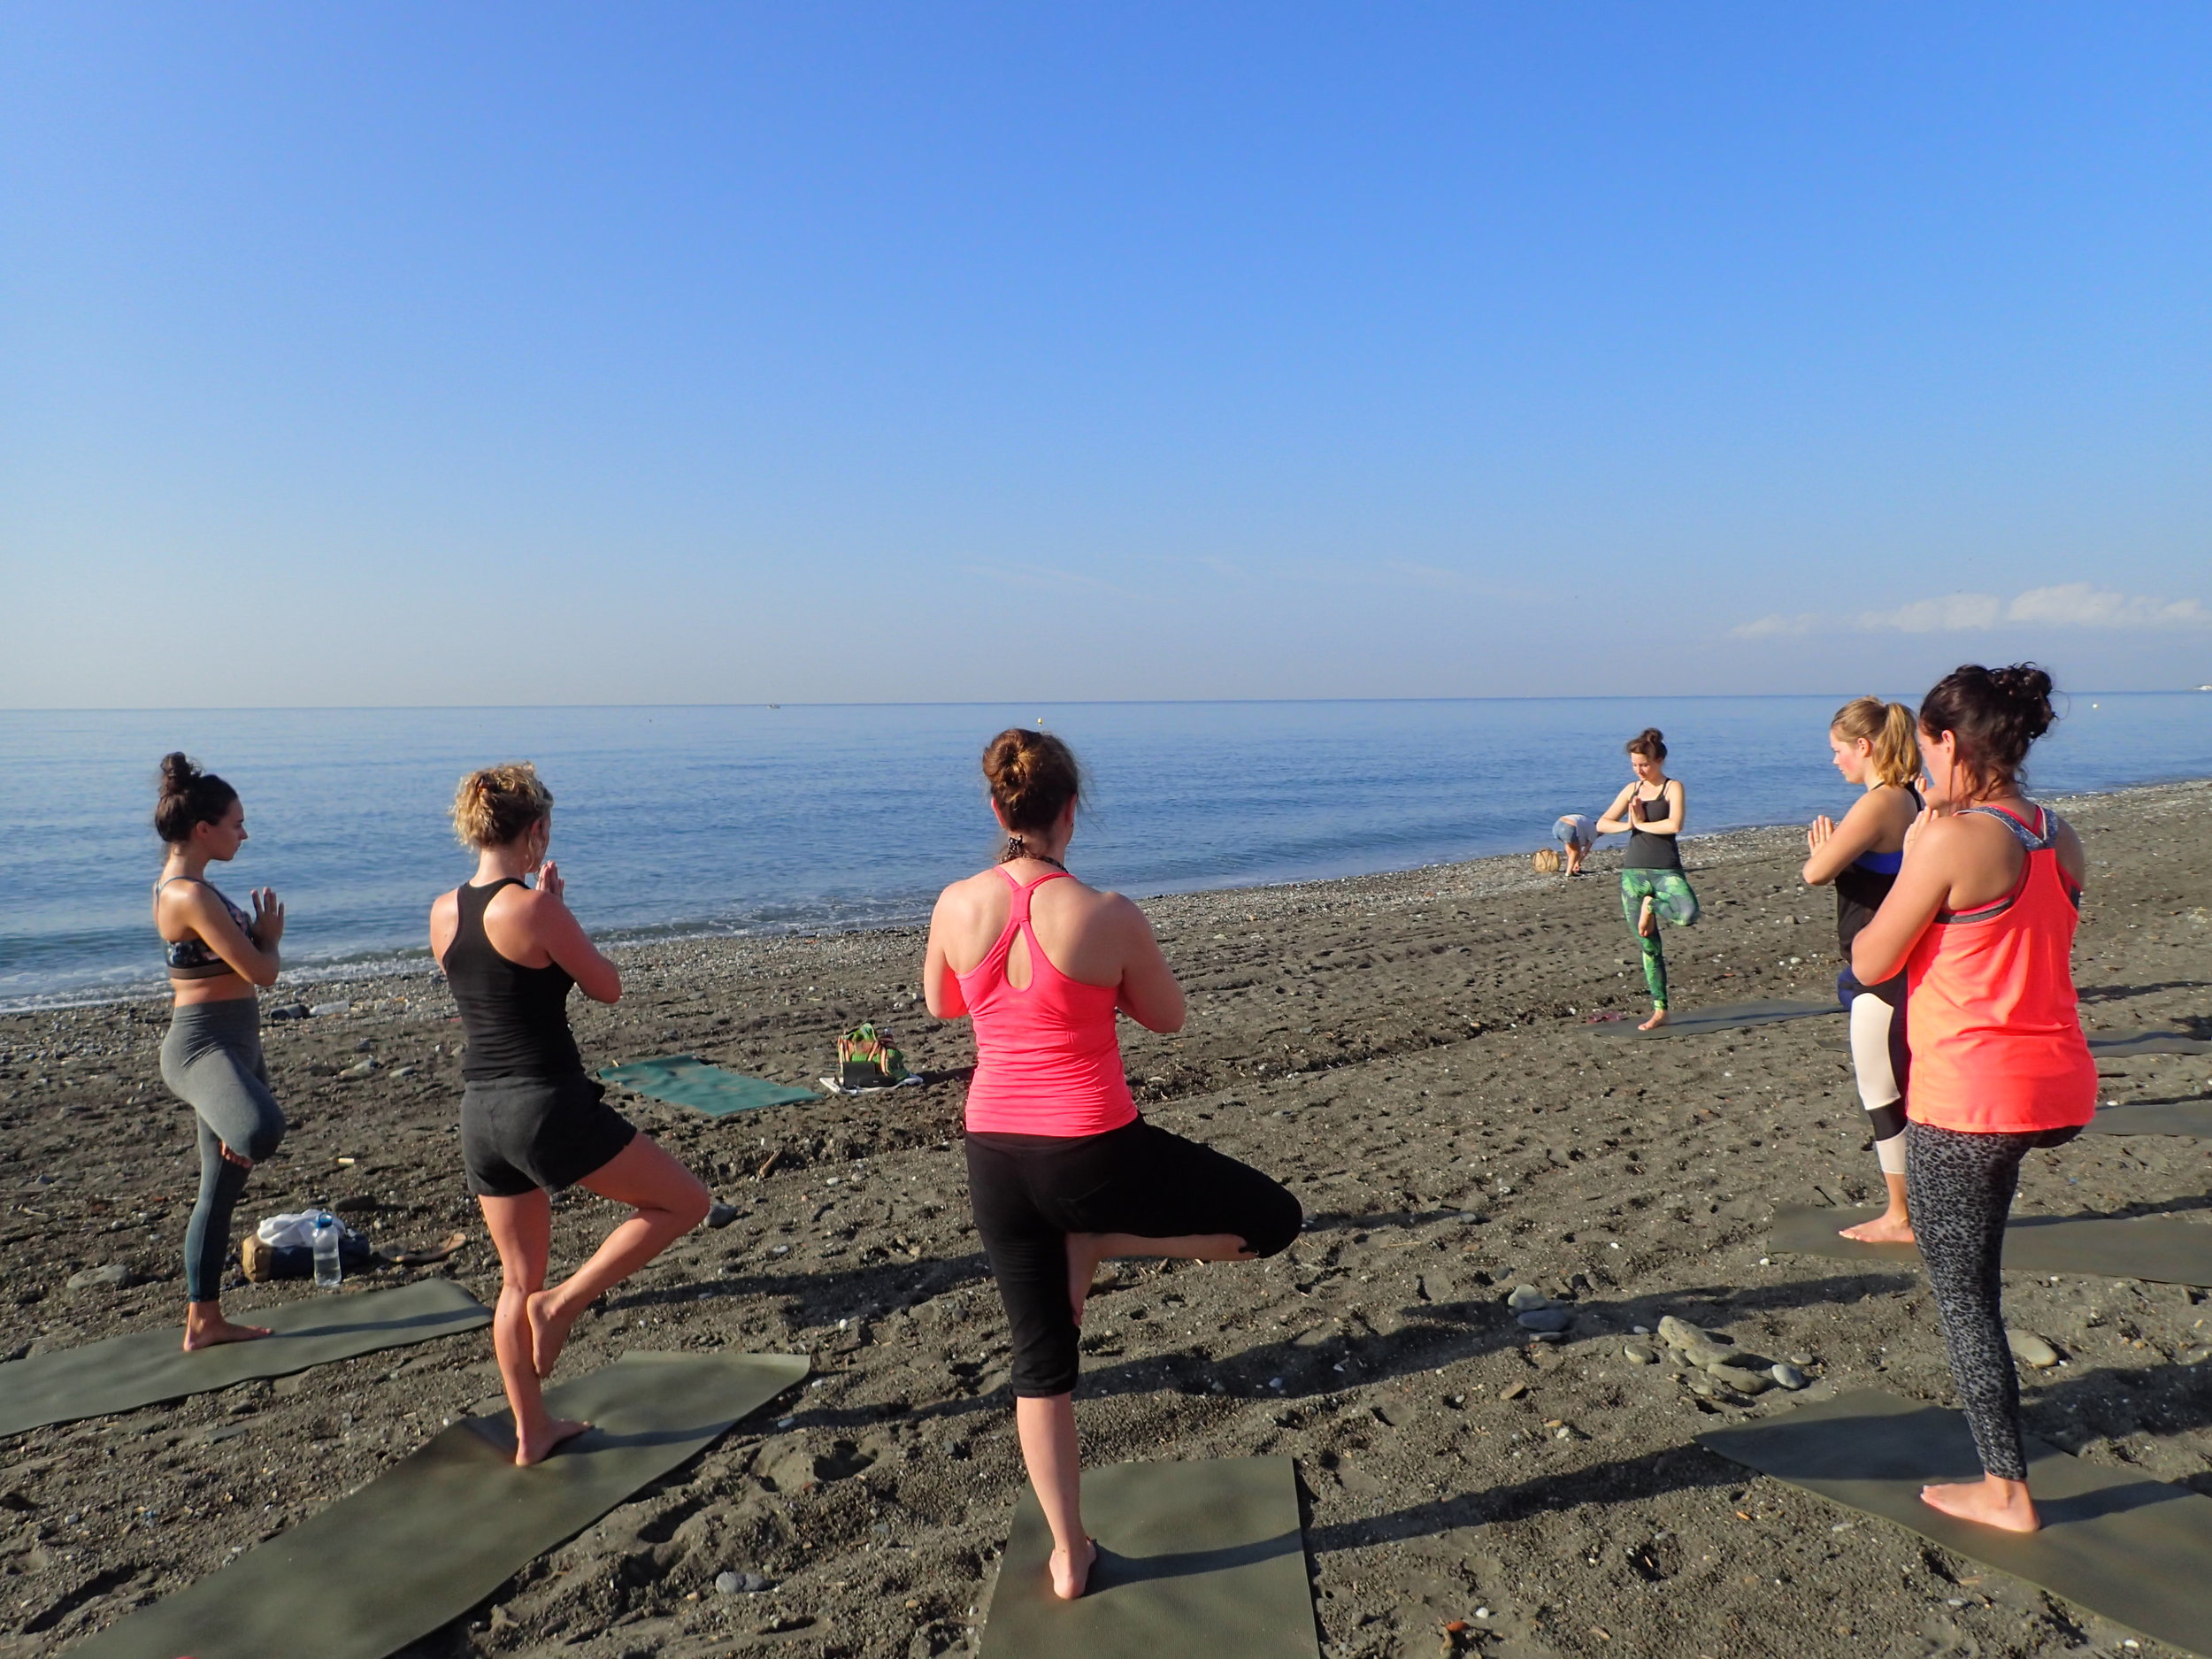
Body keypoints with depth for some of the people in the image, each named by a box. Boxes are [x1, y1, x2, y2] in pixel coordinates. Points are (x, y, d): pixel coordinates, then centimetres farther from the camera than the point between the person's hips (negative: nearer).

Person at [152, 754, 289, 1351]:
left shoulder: (184, 884, 14)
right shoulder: (190, 894, -17)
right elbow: (262, 971, -16)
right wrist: (270, 935, 2)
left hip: (232, 1043, 11)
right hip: (204, 1047, -11)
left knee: (221, 1191, 17)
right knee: (263, 1130, -42)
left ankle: (203, 1321, 29)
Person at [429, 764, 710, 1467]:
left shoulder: (442, 913, 4)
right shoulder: (535, 908, -17)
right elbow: (606, 987, -5)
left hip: (480, 1114, 8)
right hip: (548, 1107, -8)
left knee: (518, 1279, 20)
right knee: (685, 1201, 7)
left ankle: (532, 1433, 31)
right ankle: (560, 1304, 1)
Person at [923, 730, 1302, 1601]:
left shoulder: (956, 905, -7)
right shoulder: (1108, 914, -18)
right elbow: (1167, 1017, -2)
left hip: (997, 1159, 5)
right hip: (1093, 1156, -5)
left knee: (1040, 1359, 21)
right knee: (1275, 1219, 15)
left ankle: (1068, 1556, 32)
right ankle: (1099, 1243, 7)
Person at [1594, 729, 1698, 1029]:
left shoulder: (1673, 787, -2)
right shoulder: (1632, 788, 13)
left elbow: (1675, 825, -19)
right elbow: (1602, 824, 8)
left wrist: (1642, 823, -7)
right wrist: (1628, 824, -9)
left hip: (1666, 870, -4)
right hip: (1633, 872, 4)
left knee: (1688, 914, -34)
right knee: (1648, 946, 5)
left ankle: (1651, 905, -2)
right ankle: (1659, 1012, 13)